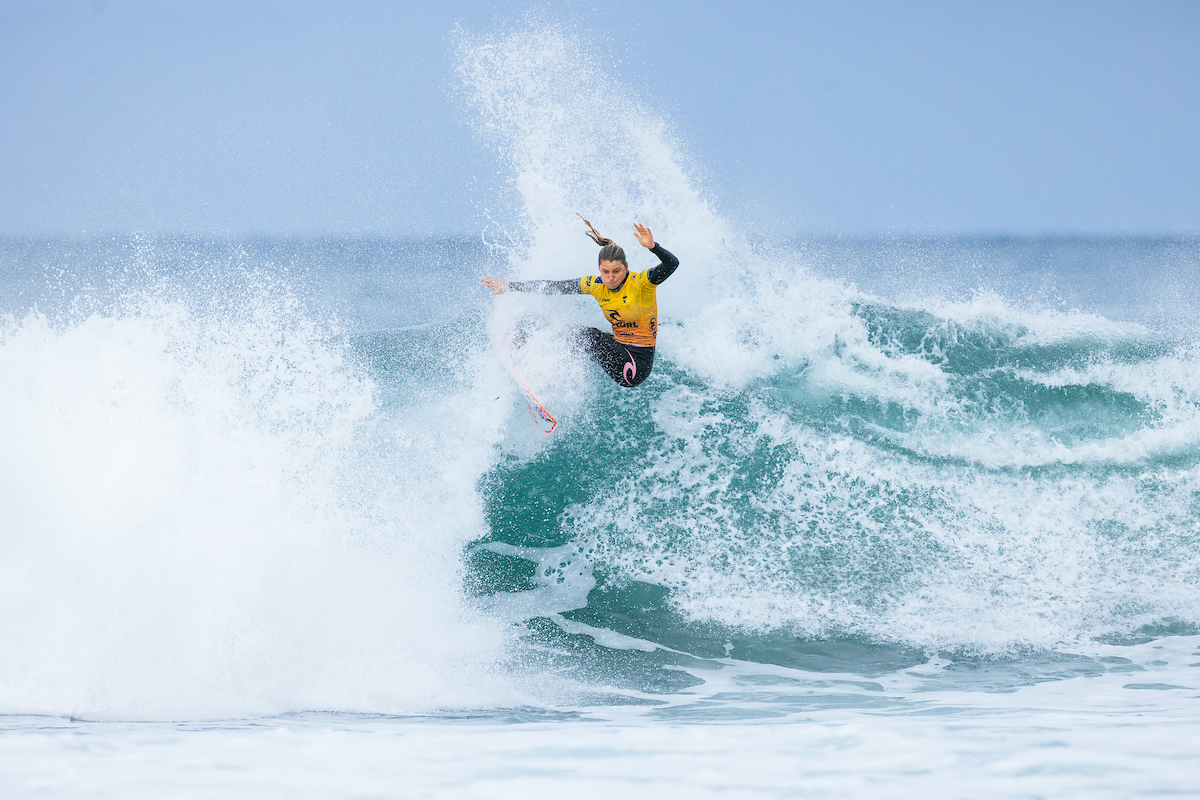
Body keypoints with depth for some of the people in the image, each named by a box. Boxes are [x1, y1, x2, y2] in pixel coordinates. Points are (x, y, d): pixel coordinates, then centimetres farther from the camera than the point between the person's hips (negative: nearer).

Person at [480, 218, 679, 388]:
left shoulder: (640, 283, -18)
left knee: (586, 335, -17)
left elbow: (671, 264, -34)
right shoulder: (596, 285, -2)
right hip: (620, 348, 7)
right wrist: (510, 286, 2)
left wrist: (652, 246, -52)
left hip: (638, 364, -7)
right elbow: (553, 287, 2)